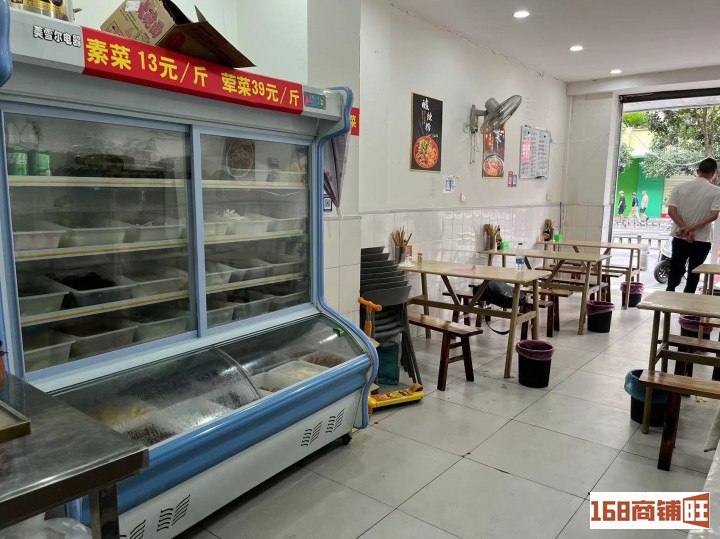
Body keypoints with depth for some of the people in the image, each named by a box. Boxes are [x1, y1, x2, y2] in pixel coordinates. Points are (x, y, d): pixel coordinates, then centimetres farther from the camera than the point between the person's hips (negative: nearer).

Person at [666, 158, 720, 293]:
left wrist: (685, 229, -11)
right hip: (702, 240, -2)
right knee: (694, 274, 9)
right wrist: (692, 228, -17)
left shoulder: (680, 187, 0)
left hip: (680, 238, 2)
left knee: (675, 271, 13)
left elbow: (671, 211, -8)